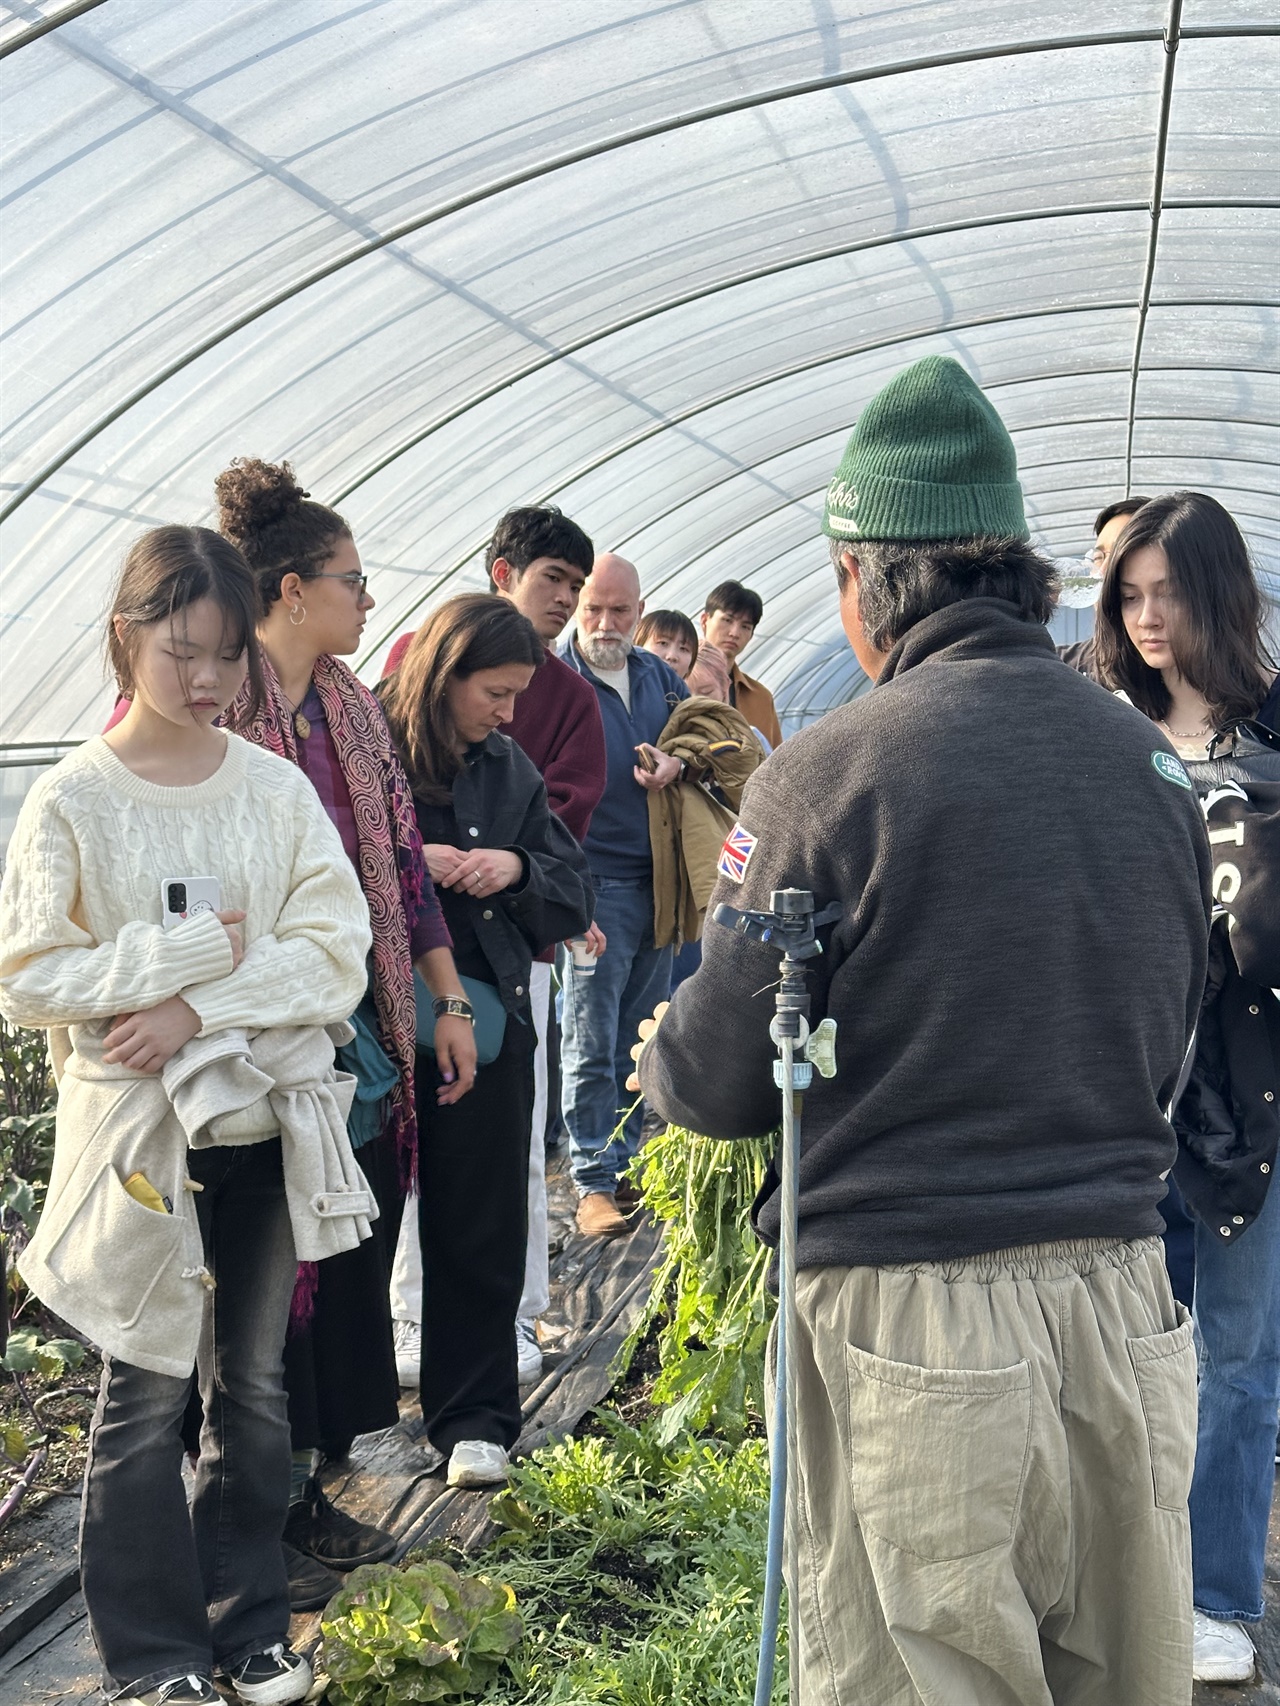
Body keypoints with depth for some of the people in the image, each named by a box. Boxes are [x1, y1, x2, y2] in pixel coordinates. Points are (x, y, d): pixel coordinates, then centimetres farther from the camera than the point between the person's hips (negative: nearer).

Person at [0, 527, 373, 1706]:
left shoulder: (278, 788, 0)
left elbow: (337, 951, -6)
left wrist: (202, 1012, -17)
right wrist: (191, 953, -16)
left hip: (268, 1123, 3)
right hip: (138, 1133, -2)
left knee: (253, 1387, 14)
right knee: (145, 1400, 6)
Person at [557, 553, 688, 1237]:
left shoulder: (659, 677, 12)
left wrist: (678, 762, -4)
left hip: (658, 884, 6)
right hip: (595, 884, -6)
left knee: (642, 1036, 12)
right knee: (592, 1043, -2)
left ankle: (630, 1161, 23)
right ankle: (594, 1181, 5)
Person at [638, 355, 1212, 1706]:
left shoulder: (830, 772, -12)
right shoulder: (1152, 759, 5)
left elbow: (719, 1079, -7)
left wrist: (661, 1057, 15)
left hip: (911, 1310, -5)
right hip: (1121, 1288, 6)